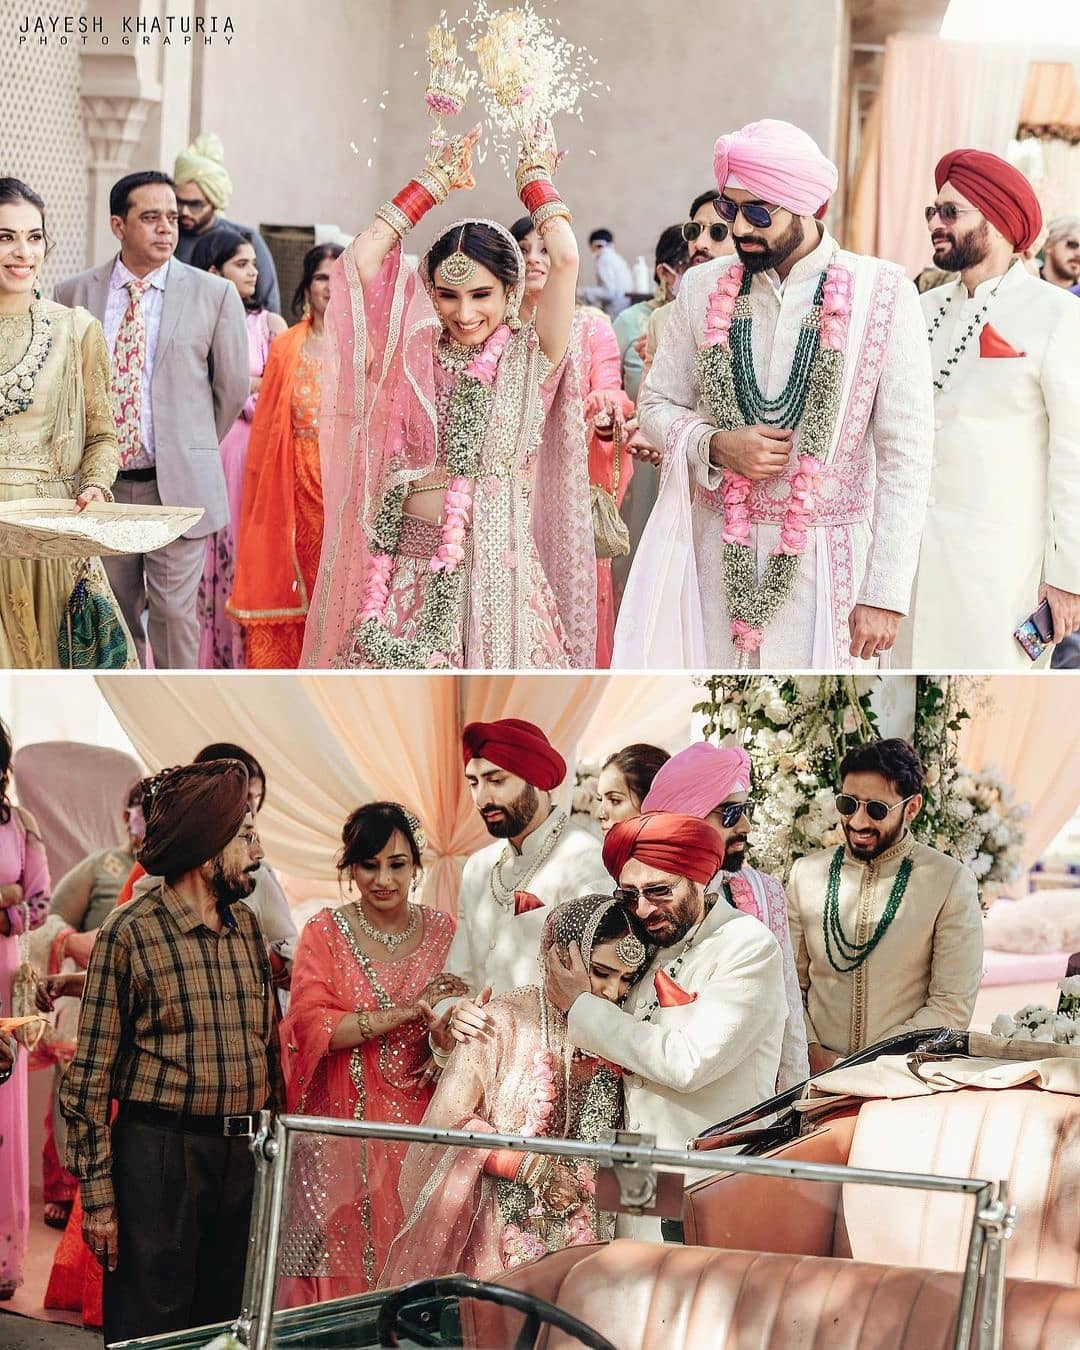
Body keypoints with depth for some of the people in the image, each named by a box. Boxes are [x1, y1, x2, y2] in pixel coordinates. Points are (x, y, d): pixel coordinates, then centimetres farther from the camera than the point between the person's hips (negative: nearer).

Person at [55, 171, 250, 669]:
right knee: (115, 613, 9)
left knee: (175, 612, 0)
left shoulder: (214, 294, -1)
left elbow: (233, 386, 6)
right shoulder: (75, 293, 3)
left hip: (178, 484, -2)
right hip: (101, 484, 2)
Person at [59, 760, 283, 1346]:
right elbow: (90, 1077, -8)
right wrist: (98, 1196, -11)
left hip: (245, 1159, 6)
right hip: (159, 1158, -6)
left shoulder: (246, 927, 10)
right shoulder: (130, 933, -8)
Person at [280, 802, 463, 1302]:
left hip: (419, 1123, 2)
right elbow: (309, 1025, -12)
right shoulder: (326, 932, -1)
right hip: (345, 1121, -2)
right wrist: (405, 1012, -18)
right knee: (344, 1255, -1)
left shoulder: (443, 931, 6)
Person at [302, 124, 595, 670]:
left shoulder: (532, 357, 2)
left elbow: (564, 260, -11)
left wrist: (535, 175, 5)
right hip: (409, 569, 2)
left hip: (496, 572, -2)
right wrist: (435, 180, 9)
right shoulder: (416, 352, 8)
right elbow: (362, 257, 2)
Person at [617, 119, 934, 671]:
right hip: (716, 551, 2)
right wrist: (716, 446, -10)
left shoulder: (882, 295, -7)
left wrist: (885, 594, -10)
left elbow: (905, 454, -7)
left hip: (822, 558, -2)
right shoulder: (703, 288, 3)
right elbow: (656, 406, 13)